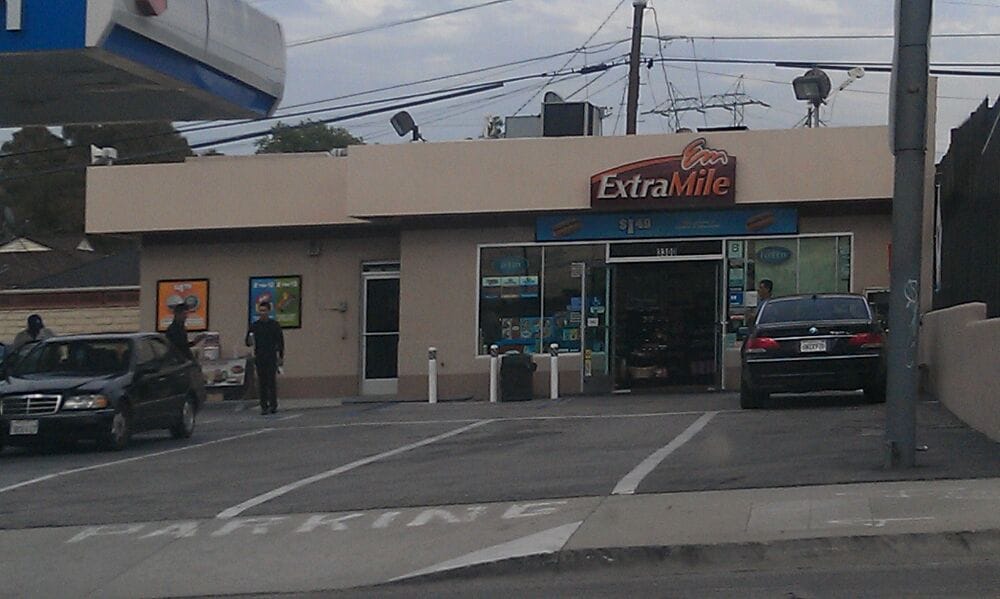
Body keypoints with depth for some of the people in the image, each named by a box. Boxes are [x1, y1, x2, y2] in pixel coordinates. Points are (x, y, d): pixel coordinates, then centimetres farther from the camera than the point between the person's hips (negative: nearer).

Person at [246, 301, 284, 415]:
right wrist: (249, 342, -15)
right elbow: (248, 342, 10)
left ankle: (273, 405, -2)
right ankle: (264, 406, 3)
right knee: (262, 383, 1)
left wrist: (281, 357, -2)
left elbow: (280, 341, 4)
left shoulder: (274, 325, 3)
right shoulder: (254, 326, 8)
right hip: (259, 358, 2)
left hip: (272, 357, -2)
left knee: (272, 381, -7)